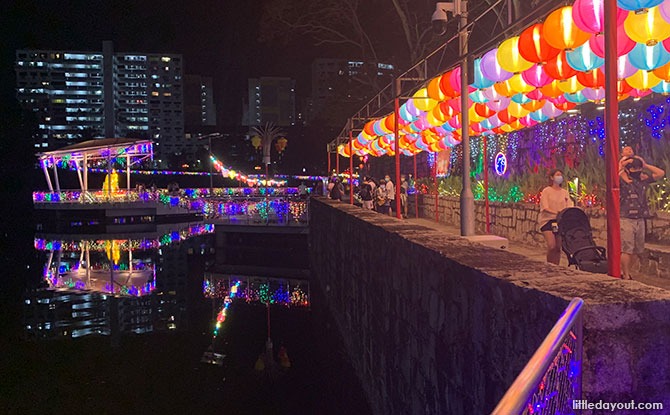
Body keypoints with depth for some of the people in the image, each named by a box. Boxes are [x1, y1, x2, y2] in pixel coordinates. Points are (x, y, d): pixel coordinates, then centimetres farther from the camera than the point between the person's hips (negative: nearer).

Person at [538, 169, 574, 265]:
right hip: (548, 220, -5)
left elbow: (569, 207, 4)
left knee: (558, 247, 5)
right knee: (552, 245, -16)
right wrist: (556, 213, -28)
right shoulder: (546, 191, -1)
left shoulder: (565, 192, 13)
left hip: (560, 221, 5)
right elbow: (545, 208, -12)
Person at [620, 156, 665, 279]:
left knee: (636, 250, 12)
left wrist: (645, 165, 6)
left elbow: (661, 173, 14)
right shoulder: (622, 181, -7)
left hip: (640, 220, 7)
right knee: (626, 250, -6)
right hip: (626, 220, -7)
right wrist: (624, 163, -15)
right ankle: (626, 276, -1)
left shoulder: (643, 180, 11)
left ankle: (626, 272, 24)